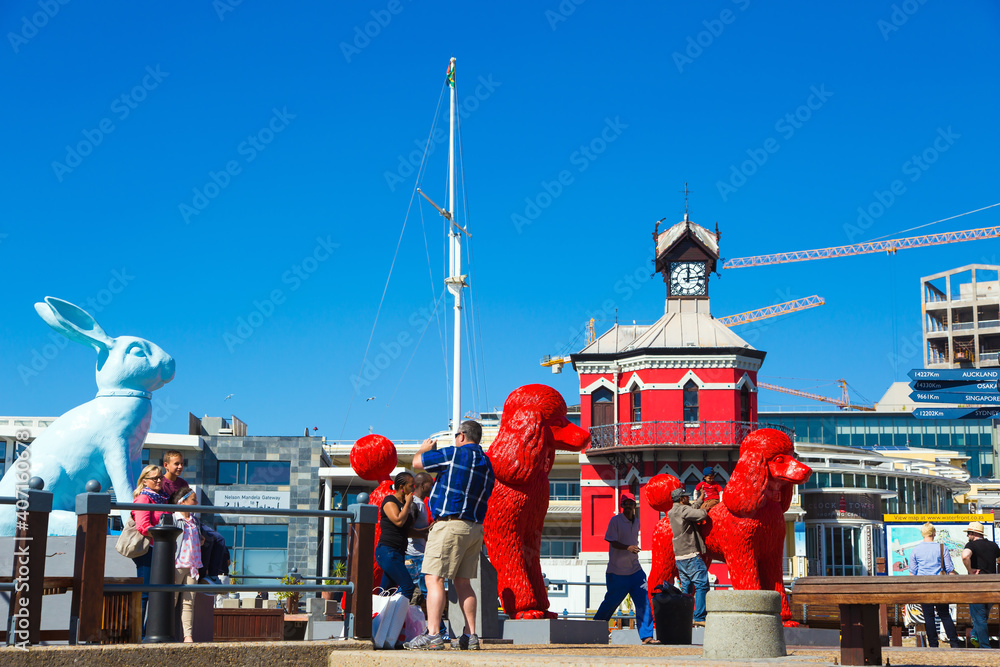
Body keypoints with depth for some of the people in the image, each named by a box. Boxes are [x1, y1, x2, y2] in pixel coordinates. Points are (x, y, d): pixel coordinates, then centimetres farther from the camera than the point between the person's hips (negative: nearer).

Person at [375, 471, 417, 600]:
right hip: (387, 551, -9)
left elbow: (408, 530, 25)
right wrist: (408, 503, -9)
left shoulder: (404, 503, 19)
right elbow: (399, 521, -21)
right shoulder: (389, 501, -6)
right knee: (407, 586, -17)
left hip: (398, 553, 9)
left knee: (386, 592, 6)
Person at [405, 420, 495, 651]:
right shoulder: (487, 465, 15)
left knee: (434, 578, -9)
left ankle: (432, 635, -16)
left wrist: (425, 449, 23)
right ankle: (470, 636, 10)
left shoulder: (454, 455, -8)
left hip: (449, 524, -8)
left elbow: (417, 463, 1)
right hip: (475, 528, 8)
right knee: (463, 582, 13)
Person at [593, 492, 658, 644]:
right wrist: (628, 547, -29)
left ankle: (646, 636, -2)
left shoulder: (636, 521, 10)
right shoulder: (615, 521, -8)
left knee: (644, 601, -5)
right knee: (611, 602, 2)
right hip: (617, 572, -5)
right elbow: (612, 542, -16)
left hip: (635, 570, 5)